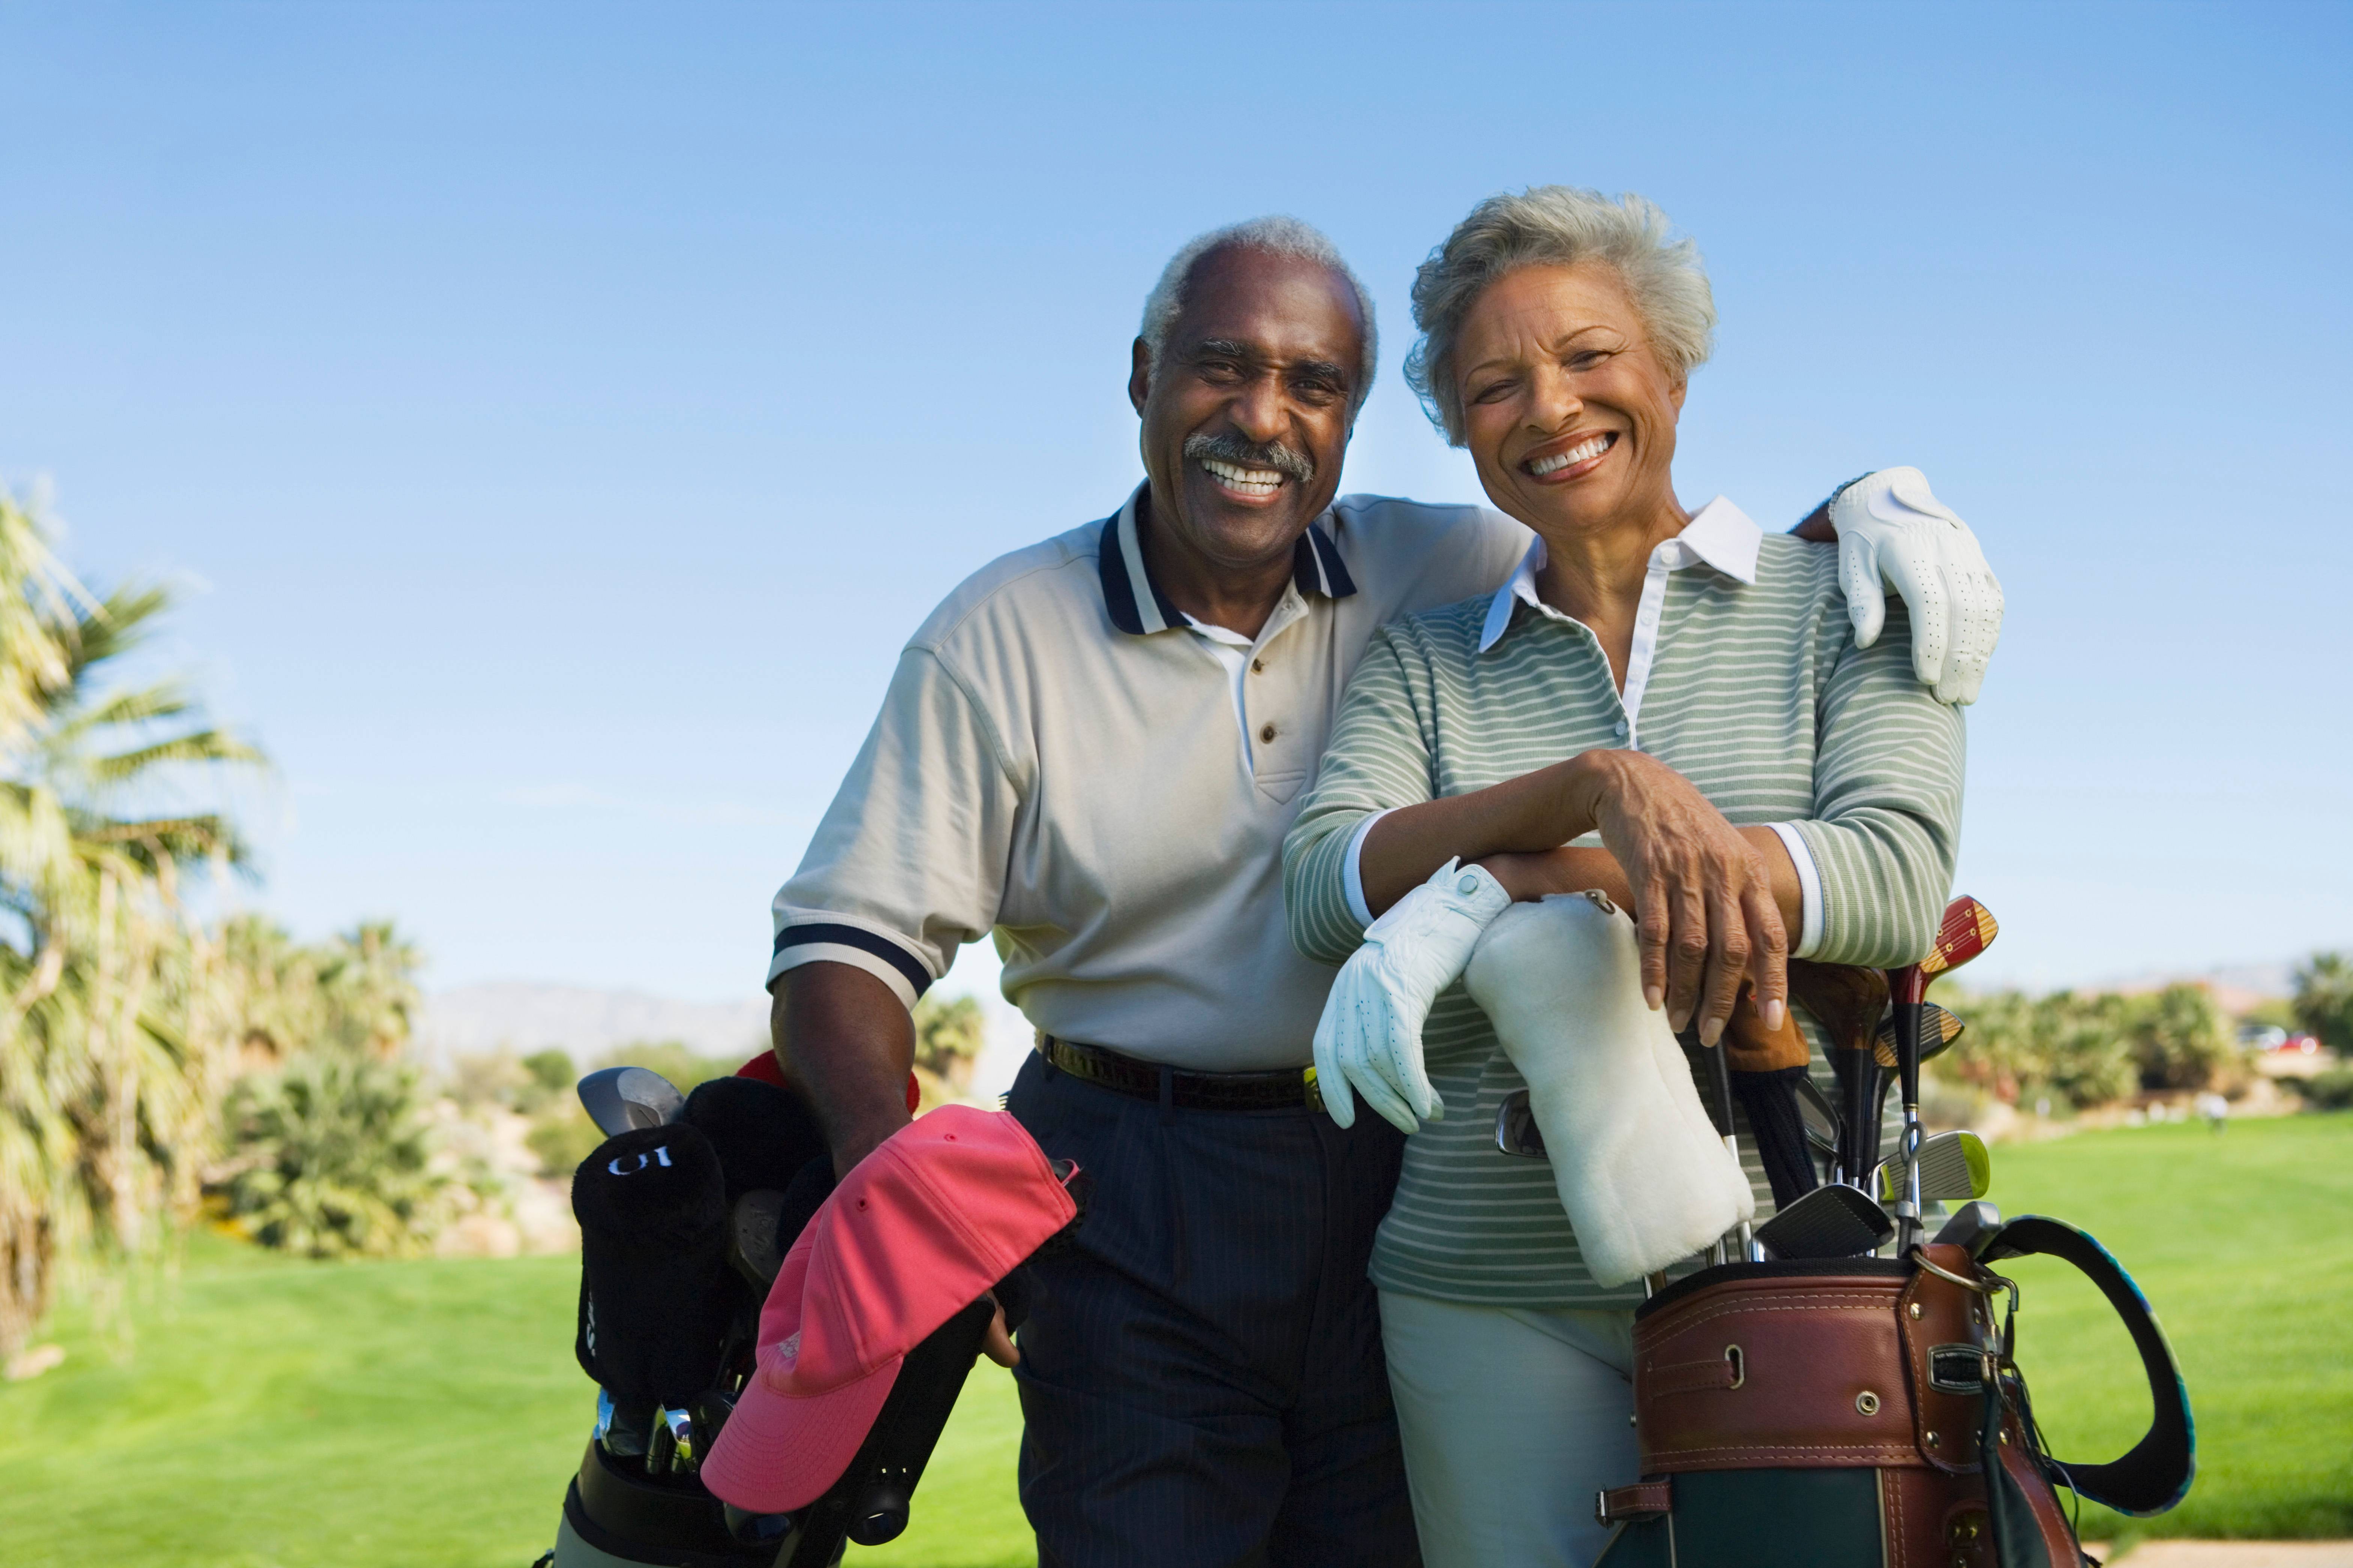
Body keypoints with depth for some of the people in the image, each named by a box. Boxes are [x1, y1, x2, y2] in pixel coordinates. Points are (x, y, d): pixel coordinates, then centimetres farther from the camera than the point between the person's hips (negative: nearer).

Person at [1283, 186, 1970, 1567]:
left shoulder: (1839, 601, 6)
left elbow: (1900, 879, -9)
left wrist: (1545, 880, -17)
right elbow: (1325, 889, -6)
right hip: (1493, 1290, 1)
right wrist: (1598, 782, -21)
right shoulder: (1424, 662, 11)